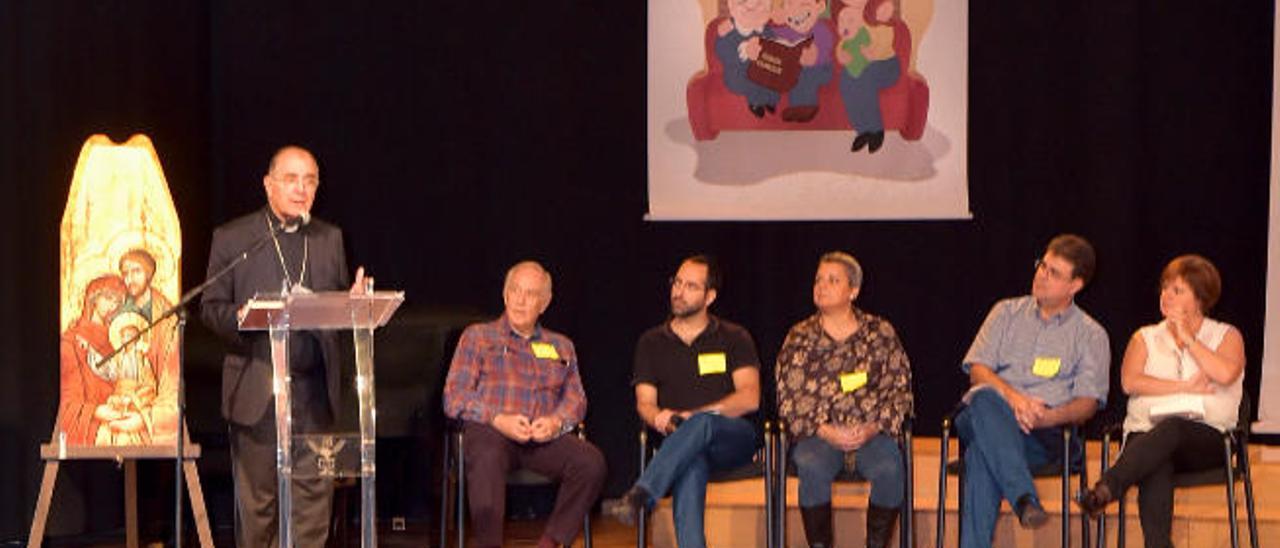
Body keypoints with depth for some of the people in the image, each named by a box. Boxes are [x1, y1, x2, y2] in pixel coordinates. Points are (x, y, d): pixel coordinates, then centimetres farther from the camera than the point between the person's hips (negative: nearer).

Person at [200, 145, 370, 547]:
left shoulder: (330, 239, 15)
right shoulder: (231, 238, 4)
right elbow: (210, 308, 3)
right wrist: (238, 317, -18)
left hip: (314, 390, 3)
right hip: (256, 389, -3)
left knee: (314, 495, 1)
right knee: (255, 500, 2)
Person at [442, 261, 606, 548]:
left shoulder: (561, 346, 29)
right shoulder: (477, 336, 19)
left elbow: (576, 398, 18)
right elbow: (454, 396, 7)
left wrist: (556, 421, -6)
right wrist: (498, 419, -10)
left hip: (545, 438, 3)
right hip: (490, 431, -3)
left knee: (591, 461, -28)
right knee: (487, 459, -40)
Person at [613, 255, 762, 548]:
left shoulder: (734, 338, 12)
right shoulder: (651, 342, 18)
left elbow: (750, 398, -1)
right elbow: (645, 404, 9)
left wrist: (693, 415, -14)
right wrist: (661, 419, -17)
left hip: (733, 438, -1)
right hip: (679, 441, 1)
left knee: (702, 424, -38)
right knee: (691, 464, -38)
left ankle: (639, 496, -51)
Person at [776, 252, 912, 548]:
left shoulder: (880, 333, 11)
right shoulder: (800, 337, 11)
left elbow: (900, 390, 8)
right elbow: (788, 398, 4)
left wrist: (872, 429, -9)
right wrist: (825, 431, -11)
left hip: (872, 432, 0)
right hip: (817, 434, 0)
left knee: (889, 470, -31)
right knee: (812, 468, -33)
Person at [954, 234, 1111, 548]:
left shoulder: (1092, 335, 17)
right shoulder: (1007, 312, 23)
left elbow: (1089, 402, 6)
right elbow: (977, 369, 10)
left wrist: (1049, 416, -18)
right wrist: (1012, 397, -13)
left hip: (1046, 432, -2)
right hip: (982, 419, 2)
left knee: (982, 451, -38)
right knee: (984, 397, -39)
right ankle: (1024, 498, -53)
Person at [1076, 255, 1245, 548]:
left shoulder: (1227, 336, 17)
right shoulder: (1146, 338, 23)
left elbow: (1226, 374, -7)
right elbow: (1129, 381, 3)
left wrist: (1188, 337, 0)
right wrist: (1184, 386, -4)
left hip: (1207, 439, -2)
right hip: (1148, 433, 2)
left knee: (1172, 429, -39)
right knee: (1156, 467, -36)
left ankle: (1104, 489, -57)